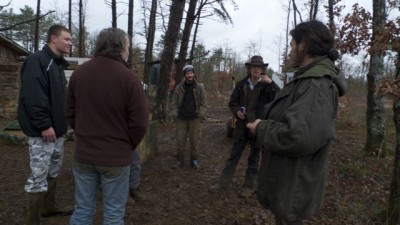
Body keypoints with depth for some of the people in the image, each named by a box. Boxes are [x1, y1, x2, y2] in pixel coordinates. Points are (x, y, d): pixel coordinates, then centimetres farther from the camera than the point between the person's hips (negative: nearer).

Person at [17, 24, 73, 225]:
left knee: (54, 171, 19)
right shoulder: (37, 60, -15)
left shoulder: (58, 64, 16)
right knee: (39, 175, -1)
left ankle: (48, 207, 35)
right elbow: (32, 96, -24)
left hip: (57, 129, 10)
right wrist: (44, 125, -24)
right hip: (42, 131, -10)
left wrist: (62, 122, 16)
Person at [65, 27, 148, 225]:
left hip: (83, 154, 5)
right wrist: (128, 145, 4)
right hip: (116, 156, -4)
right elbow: (139, 122, -14)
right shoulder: (128, 77, -15)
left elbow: (70, 113, 8)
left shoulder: (79, 73, 1)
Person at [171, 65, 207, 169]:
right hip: (181, 118, 1)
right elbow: (174, 103, 6)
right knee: (180, 140, 4)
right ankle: (179, 160, 19)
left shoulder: (200, 87, 4)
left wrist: (201, 114, -8)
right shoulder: (179, 88, 5)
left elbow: (204, 102, 2)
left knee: (195, 140, 3)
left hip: (195, 118, 0)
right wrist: (175, 114, -4)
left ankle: (194, 160, 17)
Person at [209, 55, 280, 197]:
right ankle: (223, 183, 19)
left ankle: (249, 186, 26)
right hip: (242, 126, 3)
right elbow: (232, 102, 11)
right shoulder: (241, 84, 3)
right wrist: (236, 111, -9)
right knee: (233, 155, 10)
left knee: (254, 158, 12)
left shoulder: (267, 86, -5)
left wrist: (271, 83, -26)